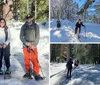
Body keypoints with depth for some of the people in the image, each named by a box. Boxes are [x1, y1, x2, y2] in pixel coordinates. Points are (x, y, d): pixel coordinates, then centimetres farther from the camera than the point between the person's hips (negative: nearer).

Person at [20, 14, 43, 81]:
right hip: (25, 46, 2)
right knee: (26, 60, 4)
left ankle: (37, 74, -4)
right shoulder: (24, 26, 8)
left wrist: (34, 45, -10)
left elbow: (37, 36, 1)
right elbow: (21, 36, 6)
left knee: (35, 60, -8)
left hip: (33, 46, -2)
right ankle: (28, 73, 16)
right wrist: (26, 43, -10)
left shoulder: (36, 26, 4)